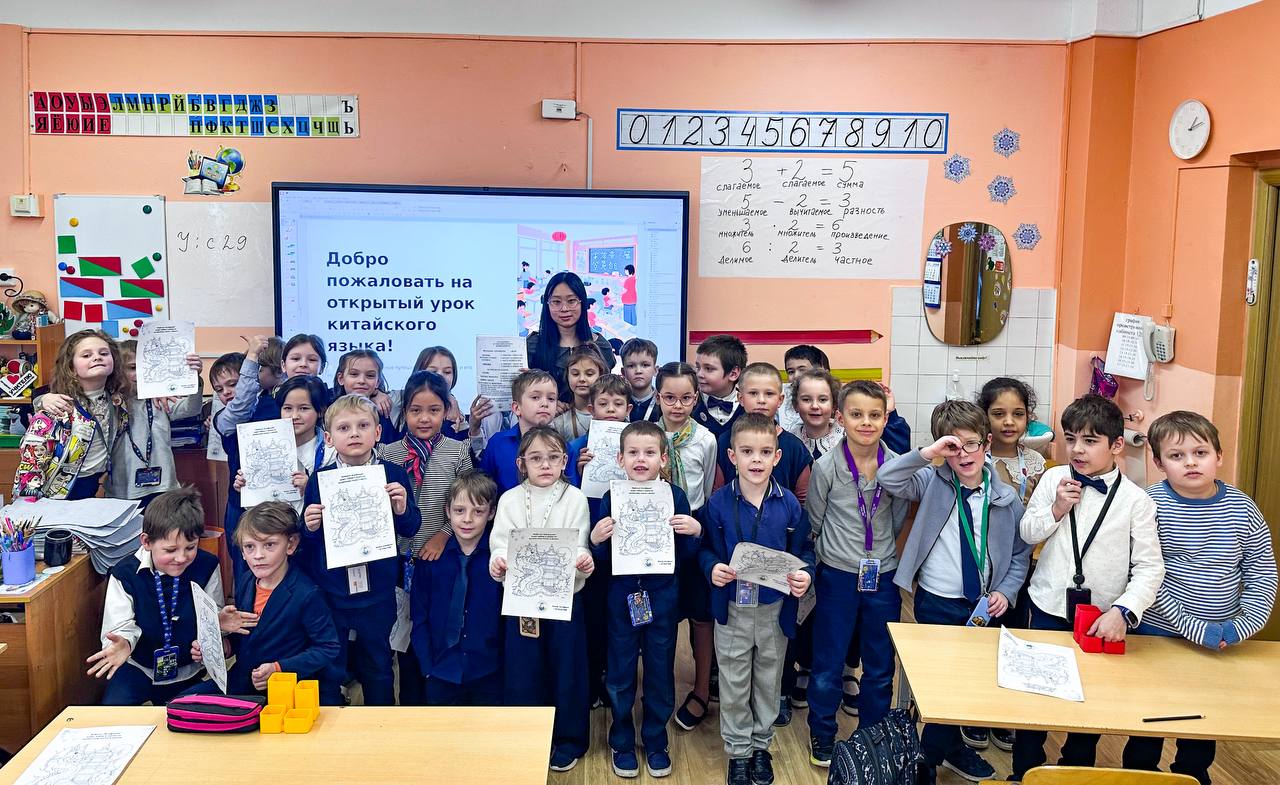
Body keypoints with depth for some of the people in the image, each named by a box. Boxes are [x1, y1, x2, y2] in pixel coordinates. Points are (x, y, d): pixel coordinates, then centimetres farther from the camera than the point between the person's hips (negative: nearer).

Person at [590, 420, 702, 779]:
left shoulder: (675, 497, -7)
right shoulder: (611, 499, -7)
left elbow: (687, 554, 0)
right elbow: (601, 563, -2)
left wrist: (695, 531, -19)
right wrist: (596, 540, -21)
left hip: (662, 598, 0)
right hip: (622, 598, 0)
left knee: (661, 674, 13)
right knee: (620, 675, 11)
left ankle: (656, 742, 32)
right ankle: (621, 742, 31)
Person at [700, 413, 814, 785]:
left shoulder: (789, 504, -7)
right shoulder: (718, 503, -10)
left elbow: (804, 550, 1)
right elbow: (707, 548, -2)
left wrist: (805, 575, -18)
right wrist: (713, 569, -23)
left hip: (775, 610, 1)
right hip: (732, 609, -1)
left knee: (768, 681, 17)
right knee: (734, 685, 11)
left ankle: (761, 745, 37)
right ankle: (738, 751, 29)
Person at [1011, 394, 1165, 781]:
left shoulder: (1136, 500, -12)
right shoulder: (1053, 479, -4)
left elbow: (1149, 567, -13)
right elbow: (1027, 533, 2)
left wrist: (1123, 611, -25)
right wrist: (1055, 510, -16)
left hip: (1105, 620, -1)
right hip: (1049, 608, 2)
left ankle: (1076, 771, 38)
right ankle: (1025, 771, 32)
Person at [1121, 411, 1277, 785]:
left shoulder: (1242, 508, -5)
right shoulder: (1151, 505, -14)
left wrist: (1243, 626, -11)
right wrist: (1192, 627, -20)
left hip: (1221, 642, 3)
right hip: (1158, 634, -2)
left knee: (1201, 744, 18)